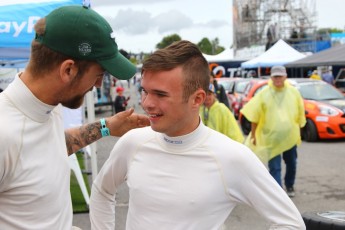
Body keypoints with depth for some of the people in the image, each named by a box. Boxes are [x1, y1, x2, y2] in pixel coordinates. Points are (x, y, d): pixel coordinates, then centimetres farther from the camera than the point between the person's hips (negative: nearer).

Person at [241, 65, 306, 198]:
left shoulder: (293, 92, -1)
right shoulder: (264, 94, -6)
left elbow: (300, 113, 8)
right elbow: (255, 115, -2)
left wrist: (299, 131, 9)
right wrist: (253, 134, -2)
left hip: (290, 136, 3)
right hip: (271, 136, -2)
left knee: (291, 164, 17)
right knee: (274, 167, -4)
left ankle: (290, 186, 39)